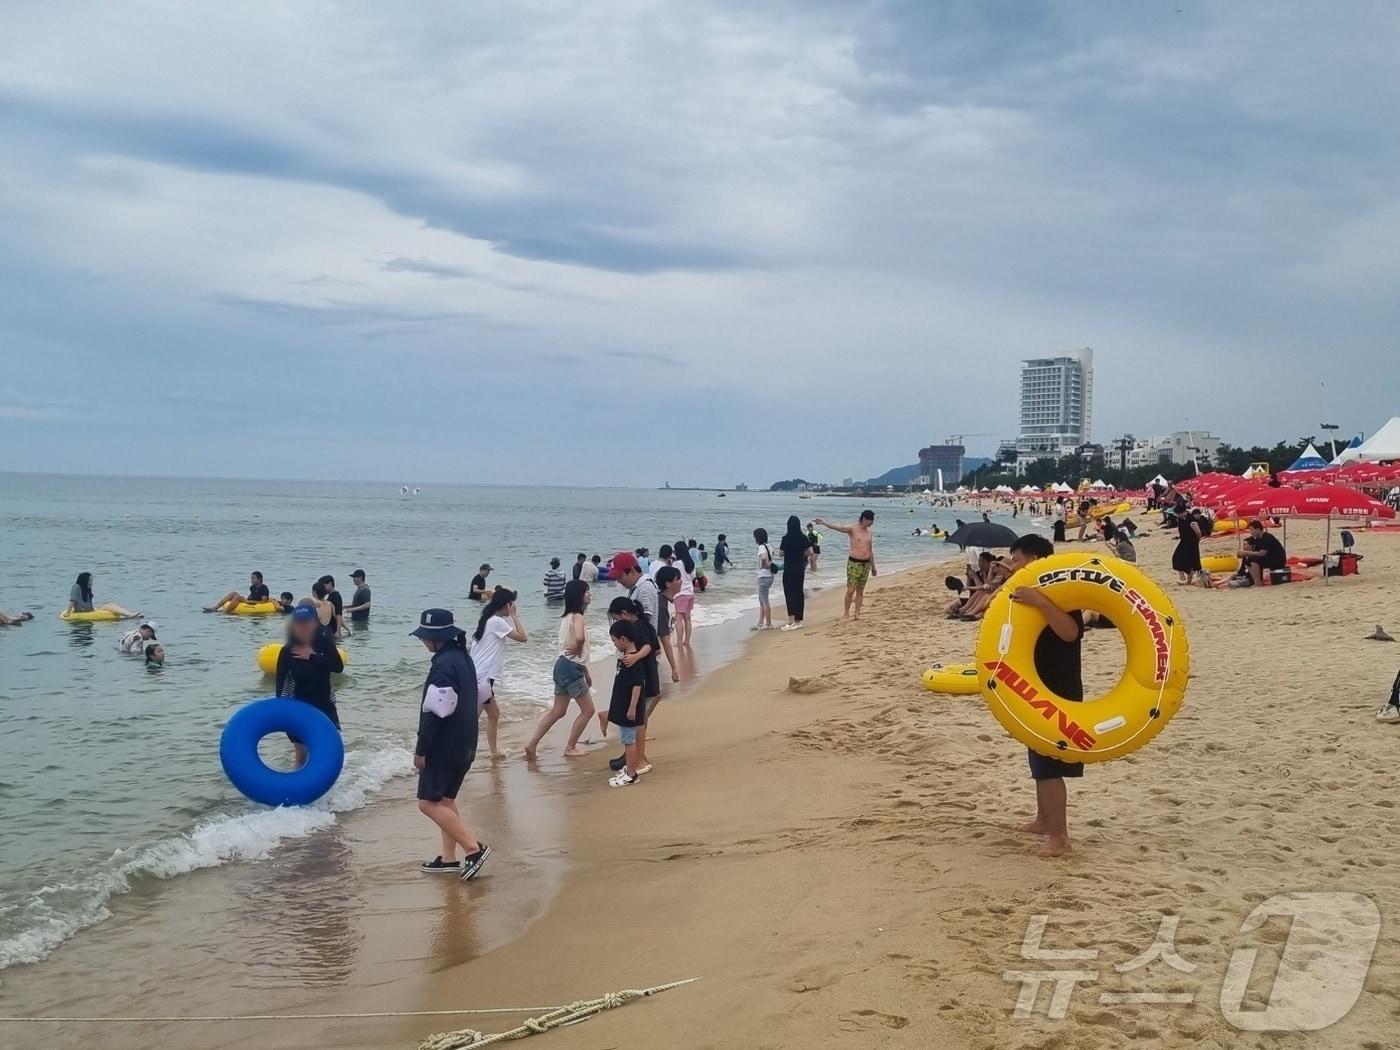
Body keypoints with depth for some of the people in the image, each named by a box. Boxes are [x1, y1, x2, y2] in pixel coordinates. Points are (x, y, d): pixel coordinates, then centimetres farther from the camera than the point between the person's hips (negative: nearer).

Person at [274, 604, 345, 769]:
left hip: (324, 705, 1)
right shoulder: (287, 651, -11)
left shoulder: (325, 643, -8)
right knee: (302, 754, 7)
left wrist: (312, 656, -23)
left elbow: (338, 666, -21)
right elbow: (280, 683, -8)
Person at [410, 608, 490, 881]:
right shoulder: (462, 657, 11)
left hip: (444, 746, -10)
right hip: (463, 745, 10)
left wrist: (421, 750, -17)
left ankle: (473, 848, -9)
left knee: (429, 802, -6)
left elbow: (435, 711, -23)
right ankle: (449, 858, 20)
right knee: (445, 799, 17)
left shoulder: (444, 664, -21)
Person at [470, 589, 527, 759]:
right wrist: (514, 616, -4)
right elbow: (523, 637, -11)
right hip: (482, 677, -10)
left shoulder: (488, 620, 15)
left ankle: (493, 750, 26)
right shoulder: (497, 621, -12)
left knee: (494, 713, 20)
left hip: (480, 676, 10)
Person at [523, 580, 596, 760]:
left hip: (562, 665, 9)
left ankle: (532, 744, 10)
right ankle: (570, 748, 11)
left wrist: (586, 672, 23)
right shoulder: (578, 617, -15)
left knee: (558, 711, 15)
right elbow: (579, 638, -38)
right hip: (572, 668, -9)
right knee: (588, 710, 5)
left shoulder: (568, 617, 15)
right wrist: (577, 650, -15)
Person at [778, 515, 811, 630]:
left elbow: (781, 554, -4)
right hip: (800, 569, 4)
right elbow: (810, 553, -1)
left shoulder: (786, 538, -12)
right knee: (799, 593, 12)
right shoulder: (804, 538, -1)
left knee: (789, 594, -2)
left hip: (789, 569, -4)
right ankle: (798, 621, 16)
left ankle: (791, 622, -7)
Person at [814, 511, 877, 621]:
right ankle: (846, 614, 2)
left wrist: (873, 567, 22)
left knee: (860, 590, 7)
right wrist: (824, 522, -42)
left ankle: (857, 614, 12)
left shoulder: (868, 532, 11)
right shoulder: (852, 529, -7)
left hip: (866, 564, 5)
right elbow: (837, 527, -24)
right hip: (854, 563, -5)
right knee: (851, 590, -7)